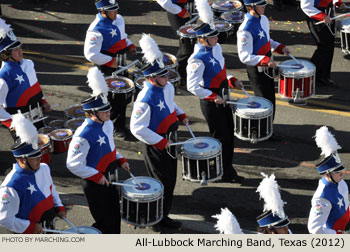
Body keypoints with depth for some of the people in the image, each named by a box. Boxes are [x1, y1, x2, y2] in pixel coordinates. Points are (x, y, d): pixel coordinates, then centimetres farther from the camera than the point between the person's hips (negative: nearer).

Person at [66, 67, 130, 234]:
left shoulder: (107, 124, 1)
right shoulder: (83, 136, -26)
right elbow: (74, 165, -24)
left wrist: (120, 160, 6)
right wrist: (96, 176, -23)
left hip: (109, 179, 9)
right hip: (94, 184, -8)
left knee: (115, 218, 18)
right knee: (105, 223, -1)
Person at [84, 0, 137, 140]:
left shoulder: (119, 19, 4)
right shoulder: (96, 30, -24)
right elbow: (91, 54, -28)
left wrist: (130, 46, 5)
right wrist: (110, 61, -24)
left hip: (121, 65, 9)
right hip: (108, 69, -9)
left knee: (125, 96, 17)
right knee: (114, 99, -3)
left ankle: (120, 127, 32)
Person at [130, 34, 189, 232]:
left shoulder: (168, 88, -2)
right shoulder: (145, 100, -29)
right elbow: (137, 128, -28)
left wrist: (181, 115, 6)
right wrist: (160, 142, -26)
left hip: (169, 141, 8)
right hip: (155, 146, -8)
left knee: (171, 180, 18)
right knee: (162, 183, 0)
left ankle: (164, 216, 35)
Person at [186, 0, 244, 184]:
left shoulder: (216, 48, 3)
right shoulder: (198, 59, -24)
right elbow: (192, 86, -24)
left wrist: (232, 81, 6)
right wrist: (213, 97, -24)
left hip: (222, 98, 9)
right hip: (210, 102, -9)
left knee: (229, 134, 14)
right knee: (220, 137, 1)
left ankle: (228, 171, 26)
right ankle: (221, 174, 15)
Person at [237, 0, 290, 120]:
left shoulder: (264, 19, 1)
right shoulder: (245, 30, -28)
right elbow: (244, 57, -29)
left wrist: (280, 47, 6)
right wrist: (265, 60, -38)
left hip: (267, 67, 9)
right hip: (256, 71, -9)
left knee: (271, 99, 20)